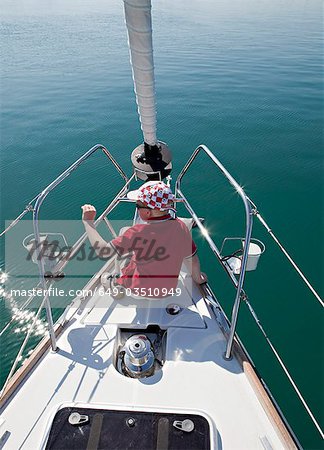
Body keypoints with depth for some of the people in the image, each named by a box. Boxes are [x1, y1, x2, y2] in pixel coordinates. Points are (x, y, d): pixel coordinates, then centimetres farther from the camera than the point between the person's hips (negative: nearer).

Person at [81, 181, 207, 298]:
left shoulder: (138, 232, -31)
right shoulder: (180, 226, -19)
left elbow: (104, 251, -27)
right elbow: (192, 259, -7)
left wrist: (88, 221, -18)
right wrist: (198, 278, 12)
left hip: (138, 289, -4)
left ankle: (118, 285, 24)